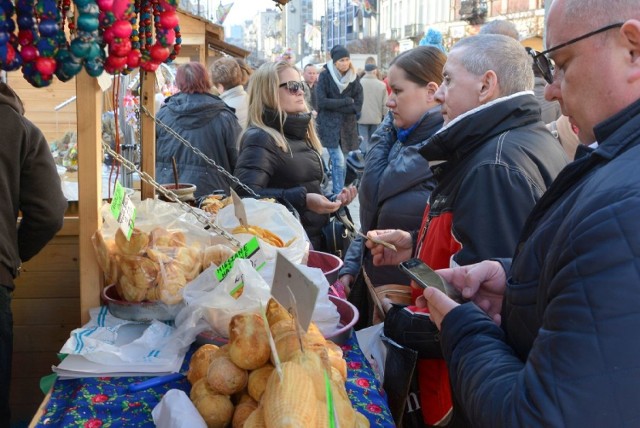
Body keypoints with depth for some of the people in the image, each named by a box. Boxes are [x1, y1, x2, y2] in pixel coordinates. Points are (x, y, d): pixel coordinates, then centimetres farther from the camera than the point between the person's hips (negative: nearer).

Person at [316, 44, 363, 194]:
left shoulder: (354, 78, 4)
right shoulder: (325, 76, -4)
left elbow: (358, 106, -2)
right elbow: (322, 102, -13)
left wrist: (335, 106, -11)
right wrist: (346, 101, -11)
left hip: (348, 126, 3)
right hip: (329, 125, -3)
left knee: (339, 162, 6)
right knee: (339, 161, -13)